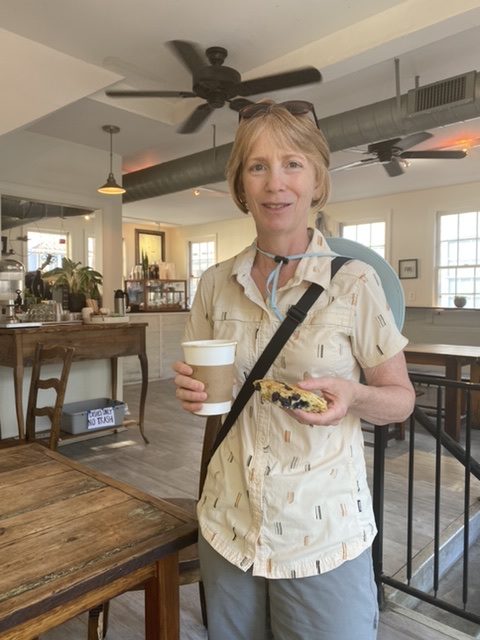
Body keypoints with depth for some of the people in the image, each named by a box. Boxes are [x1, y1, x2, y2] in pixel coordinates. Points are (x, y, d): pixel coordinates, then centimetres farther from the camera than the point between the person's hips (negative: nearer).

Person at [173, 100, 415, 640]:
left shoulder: (354, 282, -13)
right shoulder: (216, 282, -2)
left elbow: (401, 399, -4)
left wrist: (351, 396, -25)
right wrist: (192, 389, -12)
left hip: (325, 536, -3)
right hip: (228, 524, 4)